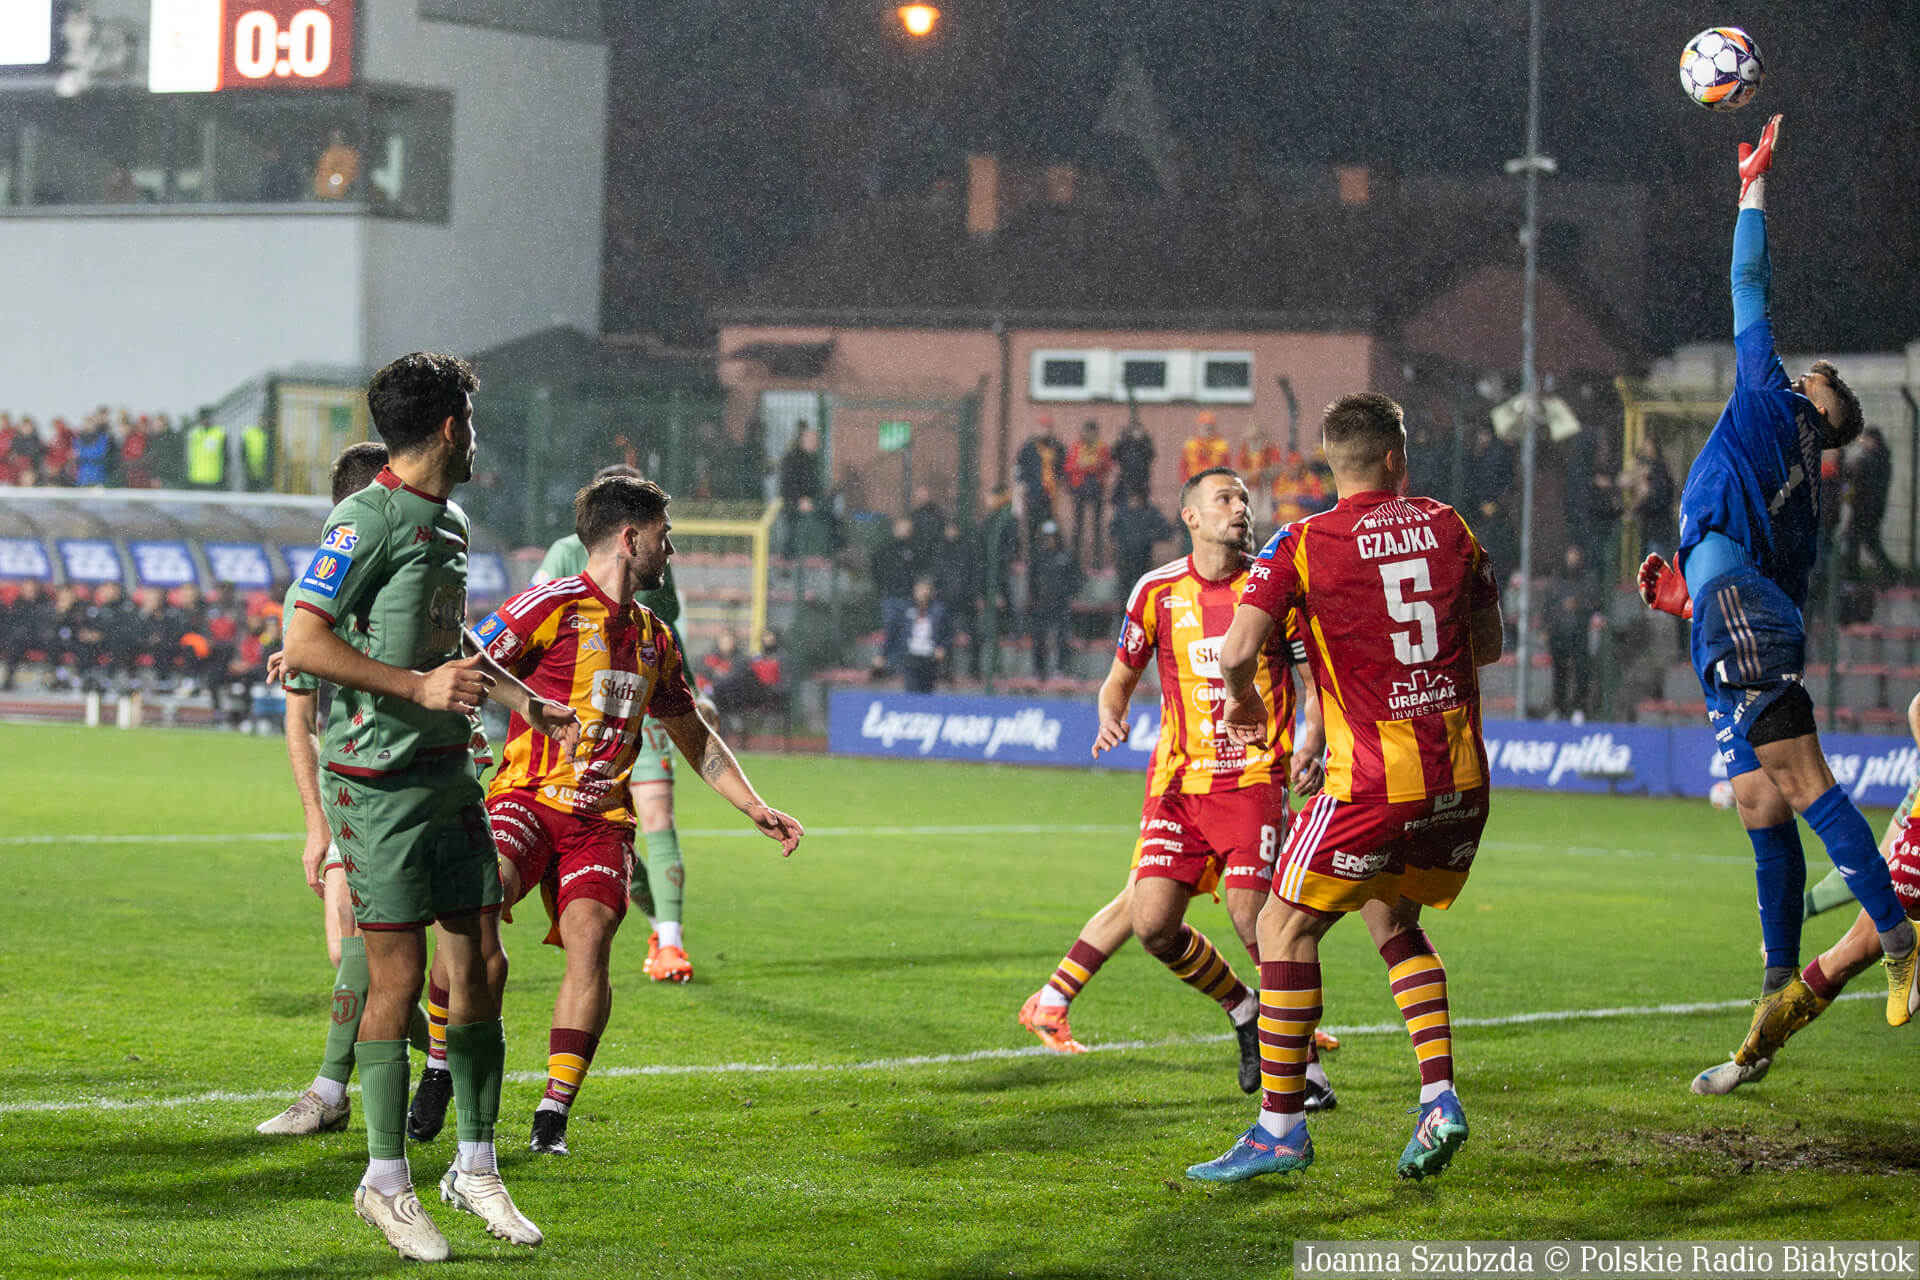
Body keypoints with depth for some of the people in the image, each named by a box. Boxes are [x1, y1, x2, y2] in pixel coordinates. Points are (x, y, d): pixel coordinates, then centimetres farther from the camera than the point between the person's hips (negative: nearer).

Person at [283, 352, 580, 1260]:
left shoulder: (449, 522, 16)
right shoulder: (367, 520, -12)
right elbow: (303, 643, -19)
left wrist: (529, 705, 32)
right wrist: (420, 686, -23)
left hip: (450, 773, 8)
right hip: (379, 777, -8)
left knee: (479, 965, 8)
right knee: (397, 977, -5)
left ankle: (475, 1166, 19)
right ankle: (386, 1181, 5)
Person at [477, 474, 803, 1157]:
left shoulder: (654, 638, 19)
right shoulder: (553, 606, -3)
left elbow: (693, 736, 30)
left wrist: (754, 807, 25)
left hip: (602, 819, 5)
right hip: (527, 796, -5)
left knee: (589, 941, -19)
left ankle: (554, 1113, -12)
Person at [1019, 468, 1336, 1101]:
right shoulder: (1158, 591, 6)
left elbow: (1317, 679, 7)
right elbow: (1122, 675, 18)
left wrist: (1311, 743, -12)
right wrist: (1111, 718, -3)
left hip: (1254, 777, -2)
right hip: (1178, 780, 2)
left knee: (1254, 917, -16)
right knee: (1153, 923, -8)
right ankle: (1247, 1015, 17)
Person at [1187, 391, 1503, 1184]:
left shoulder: (1304, 544, -5)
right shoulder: (1448, 528, 8)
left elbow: (1237, 650, -13)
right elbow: (1487, 643, 17)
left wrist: (1241, 701, 9)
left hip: (1374, 782, -6)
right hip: (1461, 775, 6)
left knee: (1284, 928, 4)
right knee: (1393, 925, 23)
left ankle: (1281, 1127, 1)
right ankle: (1438, 1098, 8)